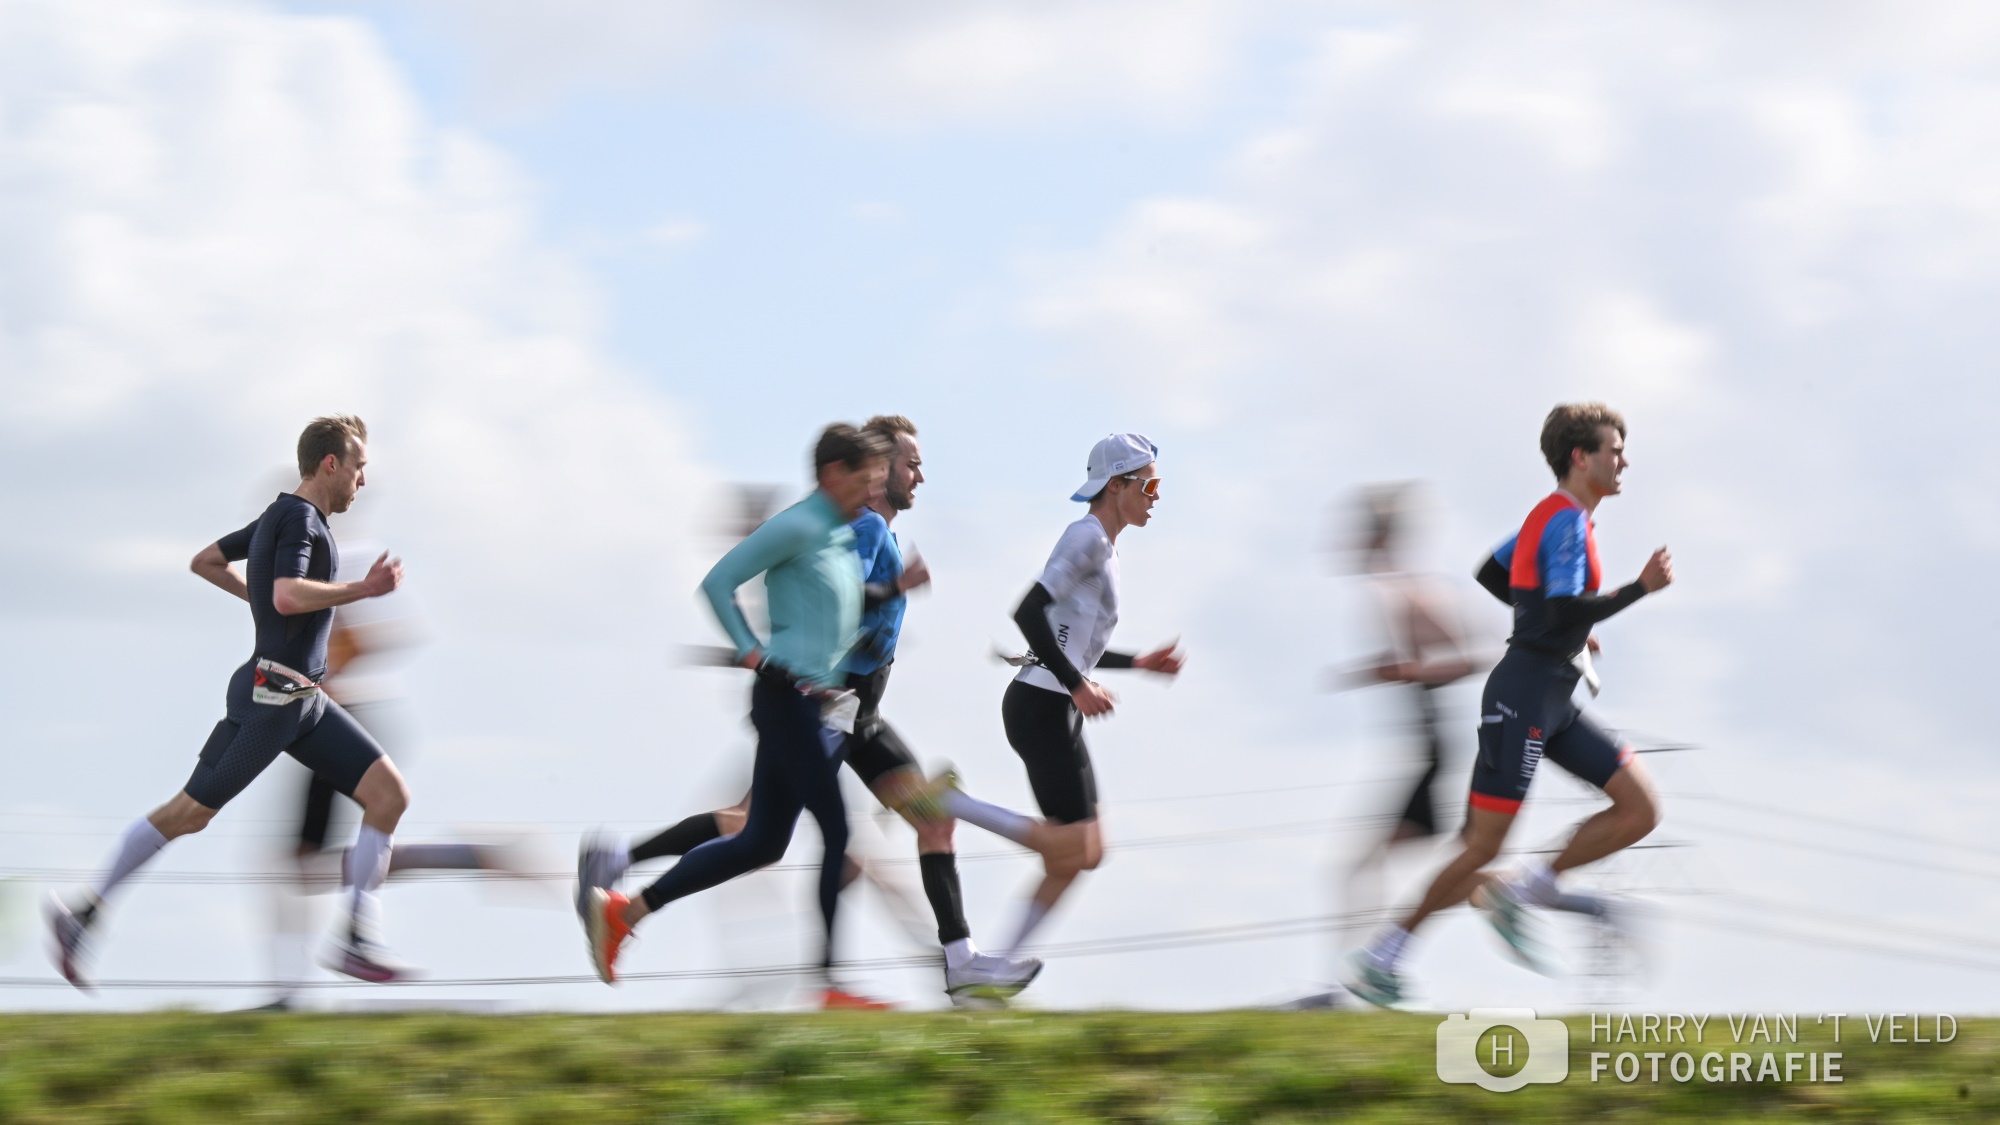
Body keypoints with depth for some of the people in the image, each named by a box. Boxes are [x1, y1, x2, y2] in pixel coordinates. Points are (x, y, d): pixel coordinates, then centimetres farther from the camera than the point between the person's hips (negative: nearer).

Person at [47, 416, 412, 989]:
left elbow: (205, 561, 26)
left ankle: (358, 939, -6)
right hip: (269, 698, -9)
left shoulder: (276, 518, 16)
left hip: (307, 703, 9)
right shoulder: (298, 517, -13)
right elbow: (288, 597, -30)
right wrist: (363, 589, -22)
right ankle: (83, 913, 9)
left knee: (389, 795, -4)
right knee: (189, 813, -3)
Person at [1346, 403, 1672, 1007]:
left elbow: (1490, 574, 25)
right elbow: (1564, 615, -25)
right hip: (1523, 697, -10)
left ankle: (1521, 891, 1)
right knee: (1482, 848, -7)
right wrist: (1642, 587, -19)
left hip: (1554, 703, 10)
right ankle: (1378, 959, 2)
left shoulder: (1554, 515, 14)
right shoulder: (1567, 521, -15)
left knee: (1642, 808, 0)